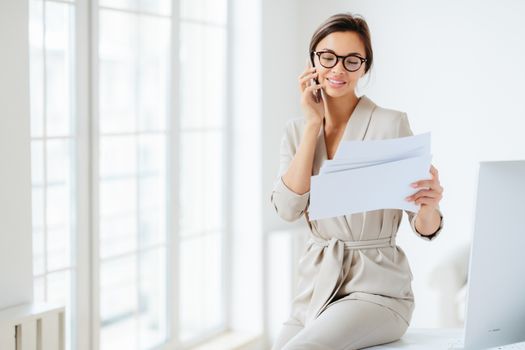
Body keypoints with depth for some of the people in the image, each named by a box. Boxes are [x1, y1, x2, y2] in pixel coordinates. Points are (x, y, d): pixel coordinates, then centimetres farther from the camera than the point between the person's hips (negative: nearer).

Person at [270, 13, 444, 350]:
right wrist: (313, 124, -7)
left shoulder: (391, 123, -7)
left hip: (376, 287, -4)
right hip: (316, 287, 5)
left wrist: (429, 205, -30)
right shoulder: (298, 130, 8)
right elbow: (288, 208, -9)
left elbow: (426, 229, -6)